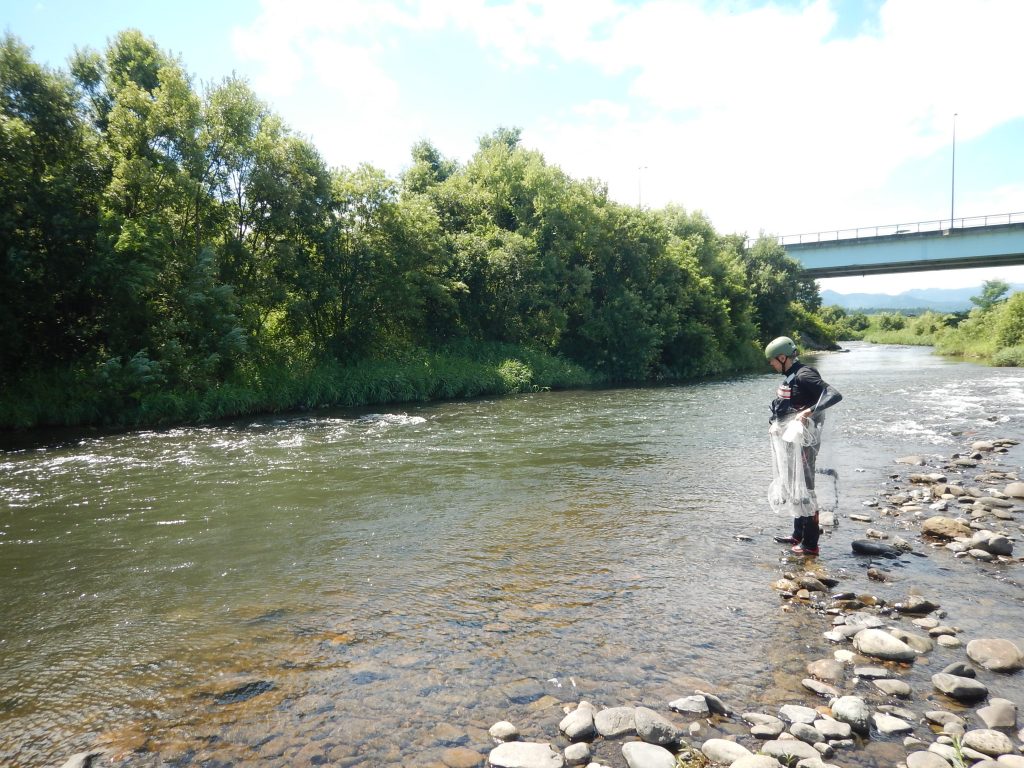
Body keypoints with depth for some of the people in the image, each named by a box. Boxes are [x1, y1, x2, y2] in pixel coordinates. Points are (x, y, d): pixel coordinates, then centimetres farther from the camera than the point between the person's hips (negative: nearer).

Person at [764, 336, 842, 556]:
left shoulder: (804, 375, -17)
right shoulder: (790, 377, 12)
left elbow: (834, 395, -28)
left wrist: (809, 411, -35)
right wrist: (776, 424, 13)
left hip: (803, 441, -10)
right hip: (790, 439, 10)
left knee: (804, 489, -5)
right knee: (793, 487, 17)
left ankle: (811, 543, 3)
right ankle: (798, 535, 29)